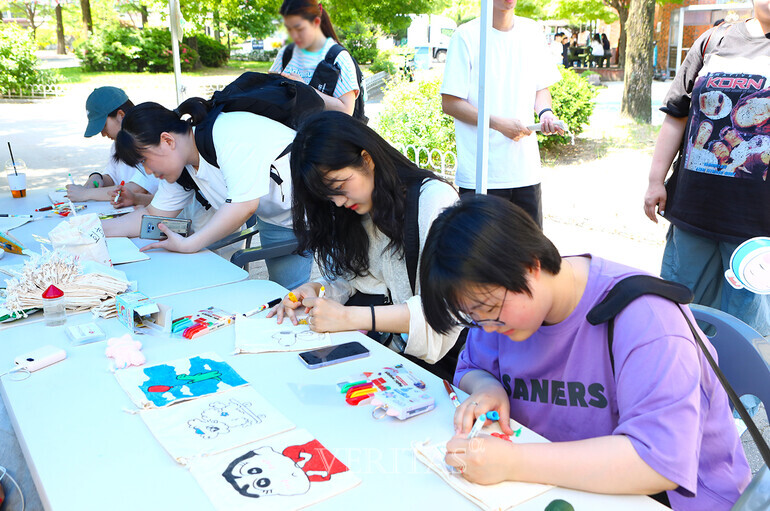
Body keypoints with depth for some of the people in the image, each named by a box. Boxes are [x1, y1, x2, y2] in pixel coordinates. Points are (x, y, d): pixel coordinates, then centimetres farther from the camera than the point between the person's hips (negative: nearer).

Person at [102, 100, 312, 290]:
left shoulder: (228, 135, -28)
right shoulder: (180, 165, 1)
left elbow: (244, 205, -32)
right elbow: (153, 216, 11)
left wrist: (187, 245, -25)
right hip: (274, 221, 8)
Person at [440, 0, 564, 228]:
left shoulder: (532, 32, 11)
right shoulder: (466, 35, -5)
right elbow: (449, 103, -7)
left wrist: (545, 112, -4)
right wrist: (498, 123, -16)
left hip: (527, 171, 5)